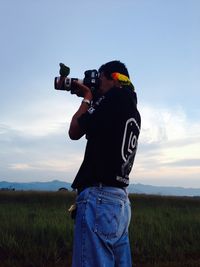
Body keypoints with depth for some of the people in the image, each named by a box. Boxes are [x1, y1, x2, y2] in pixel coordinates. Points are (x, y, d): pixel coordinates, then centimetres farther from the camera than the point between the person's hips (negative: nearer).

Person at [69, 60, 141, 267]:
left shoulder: (116, 97, -6)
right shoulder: (133, 110, 19)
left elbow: (74, 132, 0)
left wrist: (87, 97, 13)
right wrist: (91, 99, 24)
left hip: (100, 197, -9)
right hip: (120, 201, 9)